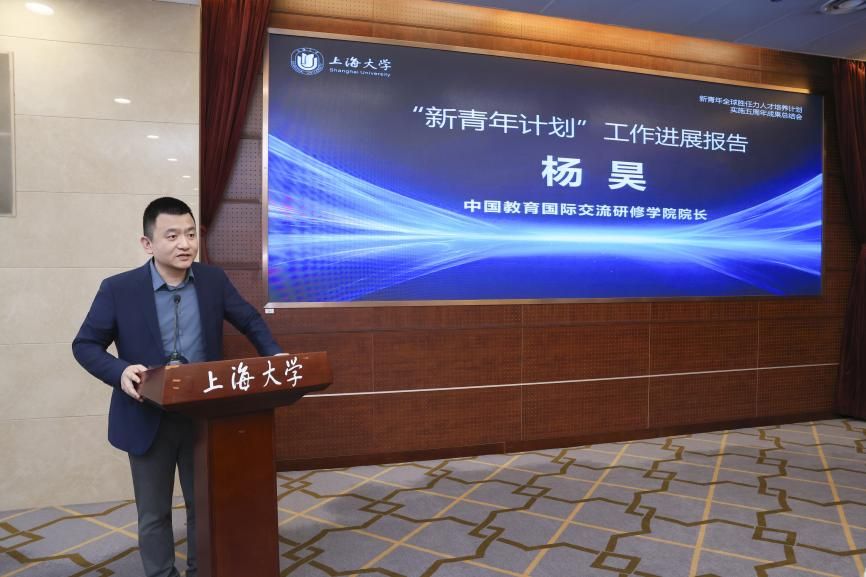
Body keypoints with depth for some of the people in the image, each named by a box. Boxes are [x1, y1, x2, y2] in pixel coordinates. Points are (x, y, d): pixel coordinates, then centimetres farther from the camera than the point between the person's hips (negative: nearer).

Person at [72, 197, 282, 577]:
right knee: (153, 514, 15)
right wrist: (120, 372, -24)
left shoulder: (214, 280, -4)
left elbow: (251, 322, 6)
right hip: (148, 419, -2)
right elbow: (85, 345, -4)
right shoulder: (118, 289, -11)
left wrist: (276, 360, -9)